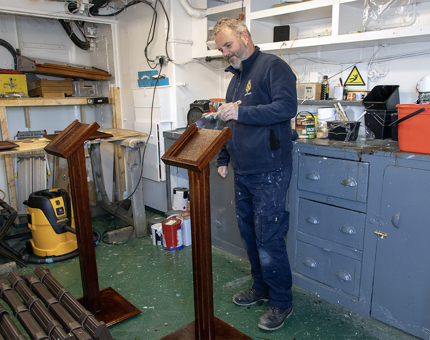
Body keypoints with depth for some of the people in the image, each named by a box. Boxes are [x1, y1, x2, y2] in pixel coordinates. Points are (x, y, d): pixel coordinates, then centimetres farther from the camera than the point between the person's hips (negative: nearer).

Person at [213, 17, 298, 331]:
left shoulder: (273, 66, -7)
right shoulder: (236, 78, 19)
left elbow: (287, 106, -21)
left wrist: (242, 112, -25)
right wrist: (224, 158, 20)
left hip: (270, 173, -9)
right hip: (243, 173, 9)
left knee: (268, 238, -4)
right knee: (249, 234, 16)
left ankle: (282, 302, 16)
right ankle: (261, 288, 34)